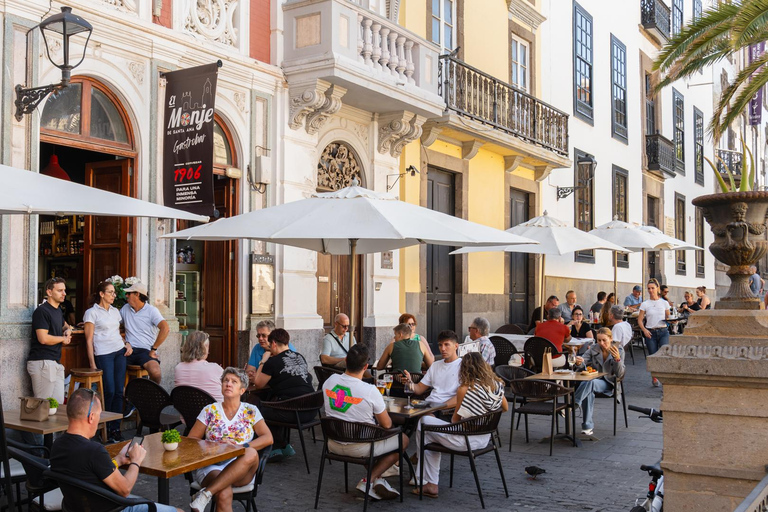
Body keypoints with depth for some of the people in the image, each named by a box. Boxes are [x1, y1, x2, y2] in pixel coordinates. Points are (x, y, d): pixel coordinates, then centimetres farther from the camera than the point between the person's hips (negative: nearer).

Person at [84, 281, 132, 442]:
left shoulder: (115, 311, 17)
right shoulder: (91, 312, -1)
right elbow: (89, 340, -4)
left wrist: (127, 344, 7)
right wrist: (92, 364, -8)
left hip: (119, 352, 6)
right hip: (103, 355, -5)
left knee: (119, 391, 1)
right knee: (109, 391, -10)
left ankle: (115, 429, 7)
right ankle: (104, 428, 7)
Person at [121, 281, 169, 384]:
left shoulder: (151, 310, -1)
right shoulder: (125, 309, 15)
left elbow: (165, 329, -14)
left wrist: (153, 349, -14)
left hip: (145, 351, -4)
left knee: (155, 372, -33)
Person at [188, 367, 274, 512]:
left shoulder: (251, 411, 13)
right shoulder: (210, 410, 13)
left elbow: (268, 438, 3)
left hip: (241, 468, 1)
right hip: (210, 466, -1)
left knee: (251, 454, -37)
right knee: (224, 494, -38)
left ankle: (205, 494, -39)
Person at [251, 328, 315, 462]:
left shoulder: (273, 362, -6)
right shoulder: (300, 358, 13)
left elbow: (258, 385, 6)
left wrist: (263, 362, 15)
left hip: (293, 413, -7)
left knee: (263, 410, 17)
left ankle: (279, 447, 23)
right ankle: (283, 446, 31)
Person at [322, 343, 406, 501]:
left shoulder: (329, 381, -8)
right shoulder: (370, 391, -24)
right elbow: (387, 425, -12)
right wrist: (382, 410, 10)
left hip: (333, 445, 6)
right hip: (358, 448, -6)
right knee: (403, 439, 14)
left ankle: (376, 481, 17)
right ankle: (369, 480, 6)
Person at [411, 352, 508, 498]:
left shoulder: (465, 389, -19)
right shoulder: (497, 385, -1)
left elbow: (455, 420, -9)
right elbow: (505, 408, 17)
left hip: (466, 440, -8)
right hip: (485, 439, 8)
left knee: (423, 423, 10)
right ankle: (430, 483, 24)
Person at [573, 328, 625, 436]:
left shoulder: (619, 350, -1)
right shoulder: (593, 349, 5)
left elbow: (620, 375, -6)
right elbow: (584, 362, -6)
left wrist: (617, 359, -24)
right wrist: (579, 362, -31)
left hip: (609, 383, -2)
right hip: (593, 379, 2)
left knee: (590, 382, -37)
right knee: (589, 392, -36)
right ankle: (587, 426, -35)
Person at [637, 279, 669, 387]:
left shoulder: (664, 303, 6)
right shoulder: (645, 304, 3)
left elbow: (668, 318, 12)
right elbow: (640, 320, 3)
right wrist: (644, 330, -13)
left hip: (663, 331, 0)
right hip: (650, 332, 0)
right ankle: (654, 377, 23)